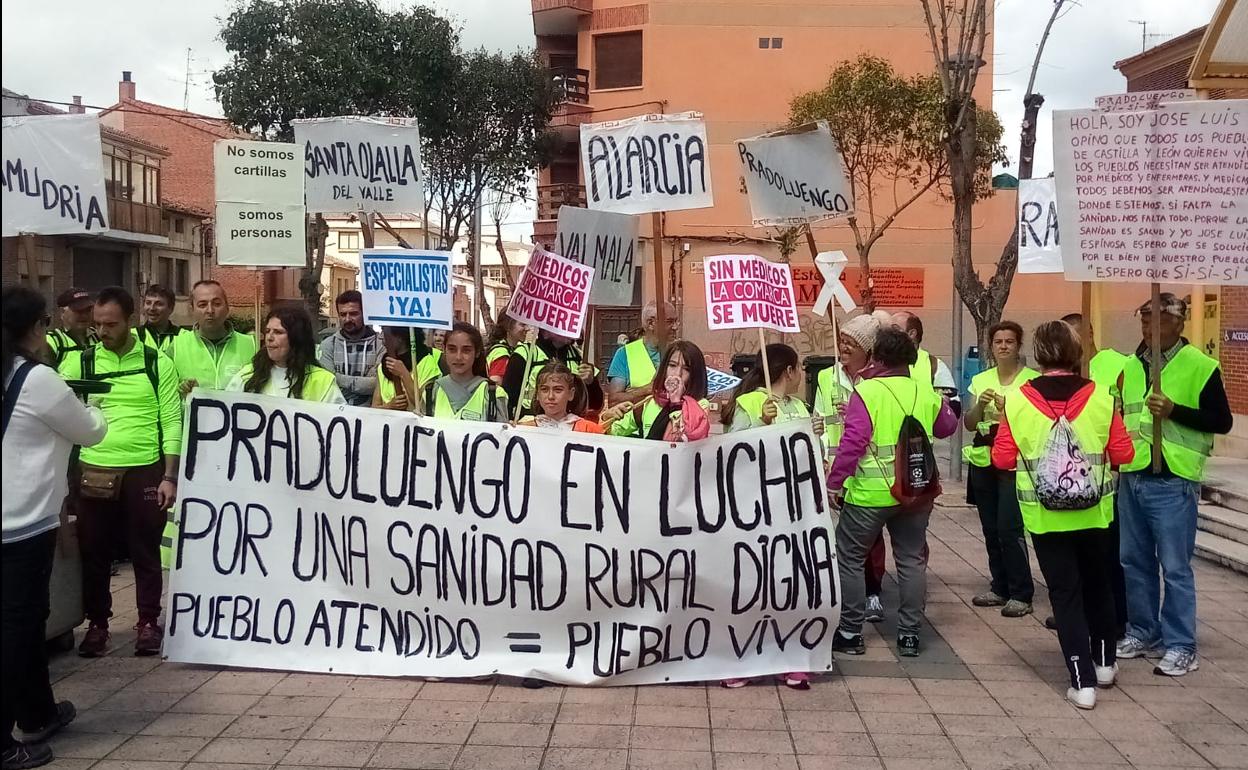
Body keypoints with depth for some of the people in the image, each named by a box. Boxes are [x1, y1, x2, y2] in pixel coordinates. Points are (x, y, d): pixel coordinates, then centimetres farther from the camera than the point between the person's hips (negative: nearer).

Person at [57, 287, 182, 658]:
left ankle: (149, 622, 21)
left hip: (145, 471, -1)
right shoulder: (80, 362, 4)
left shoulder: (158, 363, 1)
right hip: (93, 471, 2)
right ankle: (97, 623, 24)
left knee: (145, 551, 8)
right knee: (94, 551, 9)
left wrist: (169, 477, -6)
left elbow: (172, 421, 0)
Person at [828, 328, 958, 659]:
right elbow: (946, 427, 22)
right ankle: (909, 634, 17)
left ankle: (850, 633, 12)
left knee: (850, 559, 8)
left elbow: (853, 442, -18)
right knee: (912, 559, 13)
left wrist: (834, 483, -12)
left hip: (870, 493, -5)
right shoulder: (926, 394, 4)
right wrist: (945, 402, 40)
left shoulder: (866, 391, -12)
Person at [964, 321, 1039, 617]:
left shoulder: (1031, 379, -3)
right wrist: (980, 406, -11)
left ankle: (1021, 595, -1)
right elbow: (968, 424, 8)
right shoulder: (980, 380, 10)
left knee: (1009, 528, -11)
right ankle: (1000, 588, 22)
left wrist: (1008, 409, -24)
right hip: (983, 460, 5)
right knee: (991, 529, 10)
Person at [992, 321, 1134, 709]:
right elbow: (1123, 453, -4)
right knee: (1097, 584, 22)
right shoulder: (1100, 398, -7)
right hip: (1094, 512, 2)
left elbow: (1002, 459, -7)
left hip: (1044, 515, -1)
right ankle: (1104, 661, 36)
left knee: (1065, 592, 6)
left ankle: (1082, 680, 4)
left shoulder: (1018, 401, -9)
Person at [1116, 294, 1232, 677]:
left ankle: (1181, 647, 8)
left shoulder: (1199, 366, -6)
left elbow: (1222, 421, -8)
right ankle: (1143, 632, 26)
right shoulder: (1130, 366, 12)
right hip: (1131, 478, 6)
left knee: (1175, 567, -1)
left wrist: (1174, 411, -19)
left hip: (1172, 482, -6)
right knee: (1135, 561, 13)